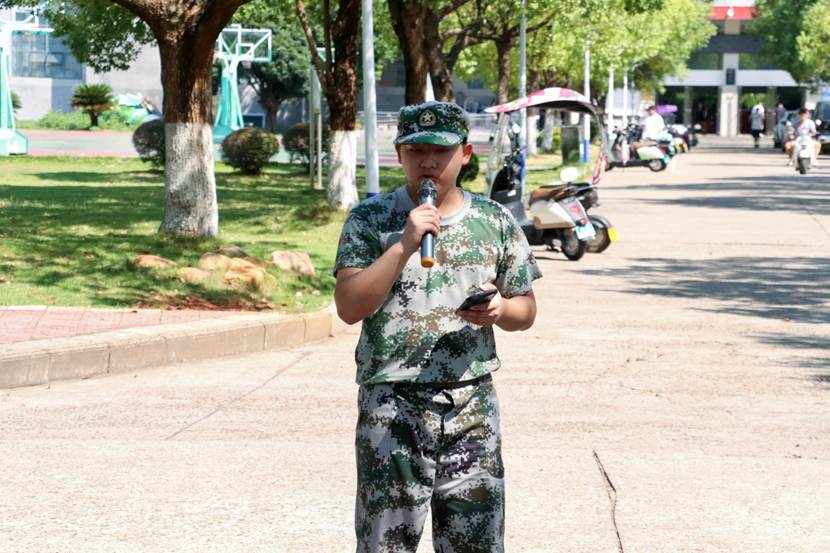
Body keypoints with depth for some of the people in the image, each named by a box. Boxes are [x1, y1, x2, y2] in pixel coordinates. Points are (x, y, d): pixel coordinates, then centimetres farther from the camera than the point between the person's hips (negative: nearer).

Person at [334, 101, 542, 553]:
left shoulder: (496, 222, 6)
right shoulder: (370, 219, -2)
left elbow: (525, 308, 13)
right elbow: (349, 307, -12)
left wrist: (499, 311, -11)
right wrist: (404, 245, -20)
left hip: (473, 406, 3)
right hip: (392, 407, -2)